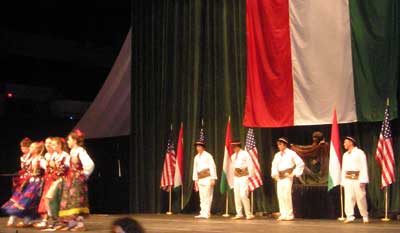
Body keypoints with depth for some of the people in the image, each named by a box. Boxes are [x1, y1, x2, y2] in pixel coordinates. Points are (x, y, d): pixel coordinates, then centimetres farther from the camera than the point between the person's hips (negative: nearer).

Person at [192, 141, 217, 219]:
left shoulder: (208, 155, -5)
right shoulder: (196, 157, 14)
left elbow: (212, 167, -8)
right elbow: (195, 168, 18)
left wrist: (213, 179, -11)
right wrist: (195, 179, 15)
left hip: (207, 178, -7)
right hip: (200, 179, 7)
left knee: (207, 197, -8)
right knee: (202, 197, 8)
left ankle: (206, 214, -8)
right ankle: (203, 213, 12)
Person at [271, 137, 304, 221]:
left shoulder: (291, 153, -3)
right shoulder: (277, 155, 14)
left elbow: (301, 164, -5)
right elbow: (274, 165, 25)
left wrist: (294, 173, -7)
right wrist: (275, 174, 10)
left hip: (287, 177, -6)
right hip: (279, 177, 6)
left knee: (287, 195, -12)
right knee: (280, 196, 2)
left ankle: (289, 215, -4)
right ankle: (283, 214, 8)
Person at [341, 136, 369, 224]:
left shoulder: (359, 153, -1)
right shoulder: (345, 155, 18)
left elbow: (364, 167, -6)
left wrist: (363, 180, -13)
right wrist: (343, 181, 11)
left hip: (357, 178, -5)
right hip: (347, 179, 5)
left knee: (361, 198, -2)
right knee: (348, 198, -1)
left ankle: (365, 217, 10)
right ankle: (350, 216, 2)